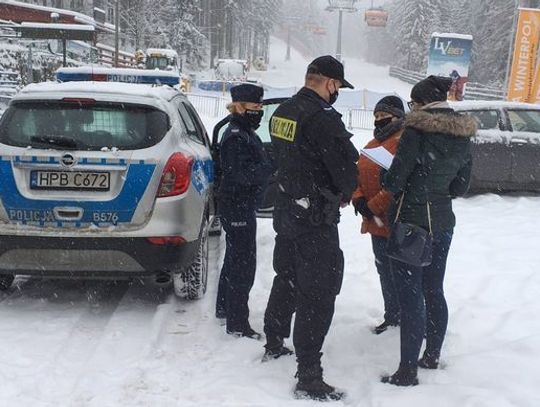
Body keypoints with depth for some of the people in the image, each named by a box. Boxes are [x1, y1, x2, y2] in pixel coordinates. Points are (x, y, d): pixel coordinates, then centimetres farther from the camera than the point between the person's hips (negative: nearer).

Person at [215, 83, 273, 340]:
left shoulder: (247, 133, 14)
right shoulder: (235, 137, -18)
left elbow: (256, 166, 17)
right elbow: (242, 173, -27)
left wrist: (271, 163, 0)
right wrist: (274, 166, -27)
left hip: (241, 206, 11)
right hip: (238, 208, -11)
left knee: (235, 259, 22)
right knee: (243, 264, -6)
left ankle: (224, 309, 38)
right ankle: (237, 324, 1)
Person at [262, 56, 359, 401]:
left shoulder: (283, 112, 6)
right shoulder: (323, 118, -21)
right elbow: (347, 168, -16)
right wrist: (345, 195, 4)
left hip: (286, 210, 9)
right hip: (316, 218, -9)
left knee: (287, 279, 24)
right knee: (318, 294, -5)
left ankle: (274, 345, 39)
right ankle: (309, 377, -2)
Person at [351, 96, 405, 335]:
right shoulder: (372, 145, 15)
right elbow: (359, 175, 13)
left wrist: (373, 206, -20)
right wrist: (359, 199, -7)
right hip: (376, 221, 9)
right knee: (385, 270, 19)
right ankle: (392, 316, 33)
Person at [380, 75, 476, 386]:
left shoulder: (417, 130, -16)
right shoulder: (463, 137, 7)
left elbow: (395, 179, -14)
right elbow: (461, 186, 12)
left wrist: (389, 185, 7)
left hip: (412, 221, -7)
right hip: (443, 221, 8)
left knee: (411, 296, -3)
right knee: (434, 291, 18)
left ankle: (408, 372, 2)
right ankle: (432, 357, 31)